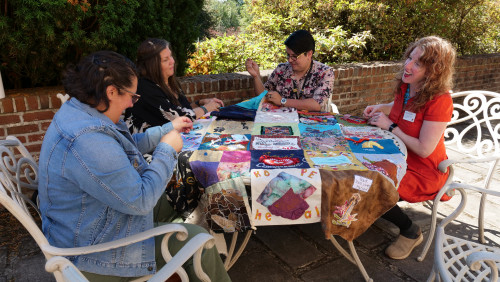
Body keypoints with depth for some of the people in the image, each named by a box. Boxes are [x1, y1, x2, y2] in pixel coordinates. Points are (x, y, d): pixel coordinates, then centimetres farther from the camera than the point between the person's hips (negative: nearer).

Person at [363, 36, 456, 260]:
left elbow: (424, 149, -27)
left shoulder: (439, 100, -26)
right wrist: (380, 108, 2)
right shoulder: (405, 87, -3)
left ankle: (411, 232, 6)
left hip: (424, 170, -8)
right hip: (399, 158, 8)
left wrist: (390, 126, -22)